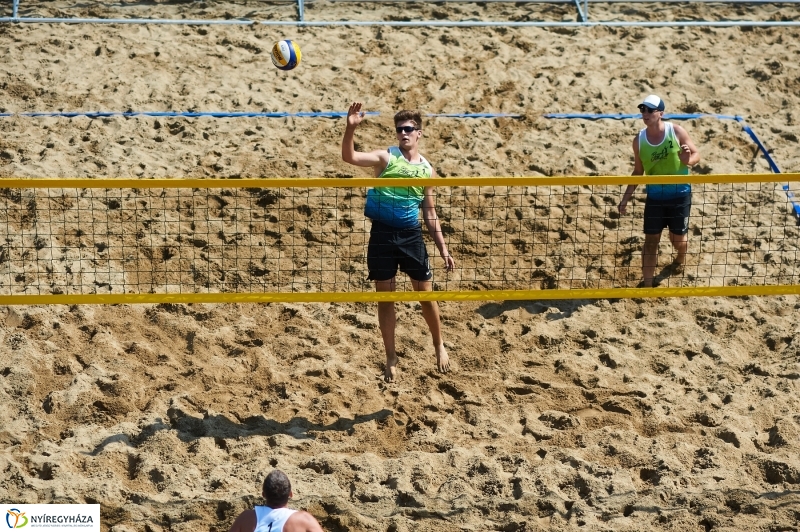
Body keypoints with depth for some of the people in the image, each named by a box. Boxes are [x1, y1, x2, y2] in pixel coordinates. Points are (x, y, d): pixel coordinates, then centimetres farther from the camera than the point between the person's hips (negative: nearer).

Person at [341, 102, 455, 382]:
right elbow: (349, 157, -19)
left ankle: (439, 345, 32)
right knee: (385, 297, 6)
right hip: (382, 234, -2)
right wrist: (350, 128, -36)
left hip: (411, 235, 2)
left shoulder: (427, 169, 7)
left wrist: (443, 248, 9)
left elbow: (430, 214, 13)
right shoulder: (386, 157, -2)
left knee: (426, 293, 9)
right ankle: (391, 359, 19)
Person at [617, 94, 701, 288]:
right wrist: (626, 198, 2)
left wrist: (688, 160, -29)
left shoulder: (676, 131, -12)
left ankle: (680, 257, 48)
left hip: (680, 194, -2)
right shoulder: (639, 140, -4)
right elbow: (638, 172, 7)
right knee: (650, 240, 1)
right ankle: (647, 284, 8)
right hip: (654, 196, 2)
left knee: (678, 238, 12)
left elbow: (696, 154, -5)